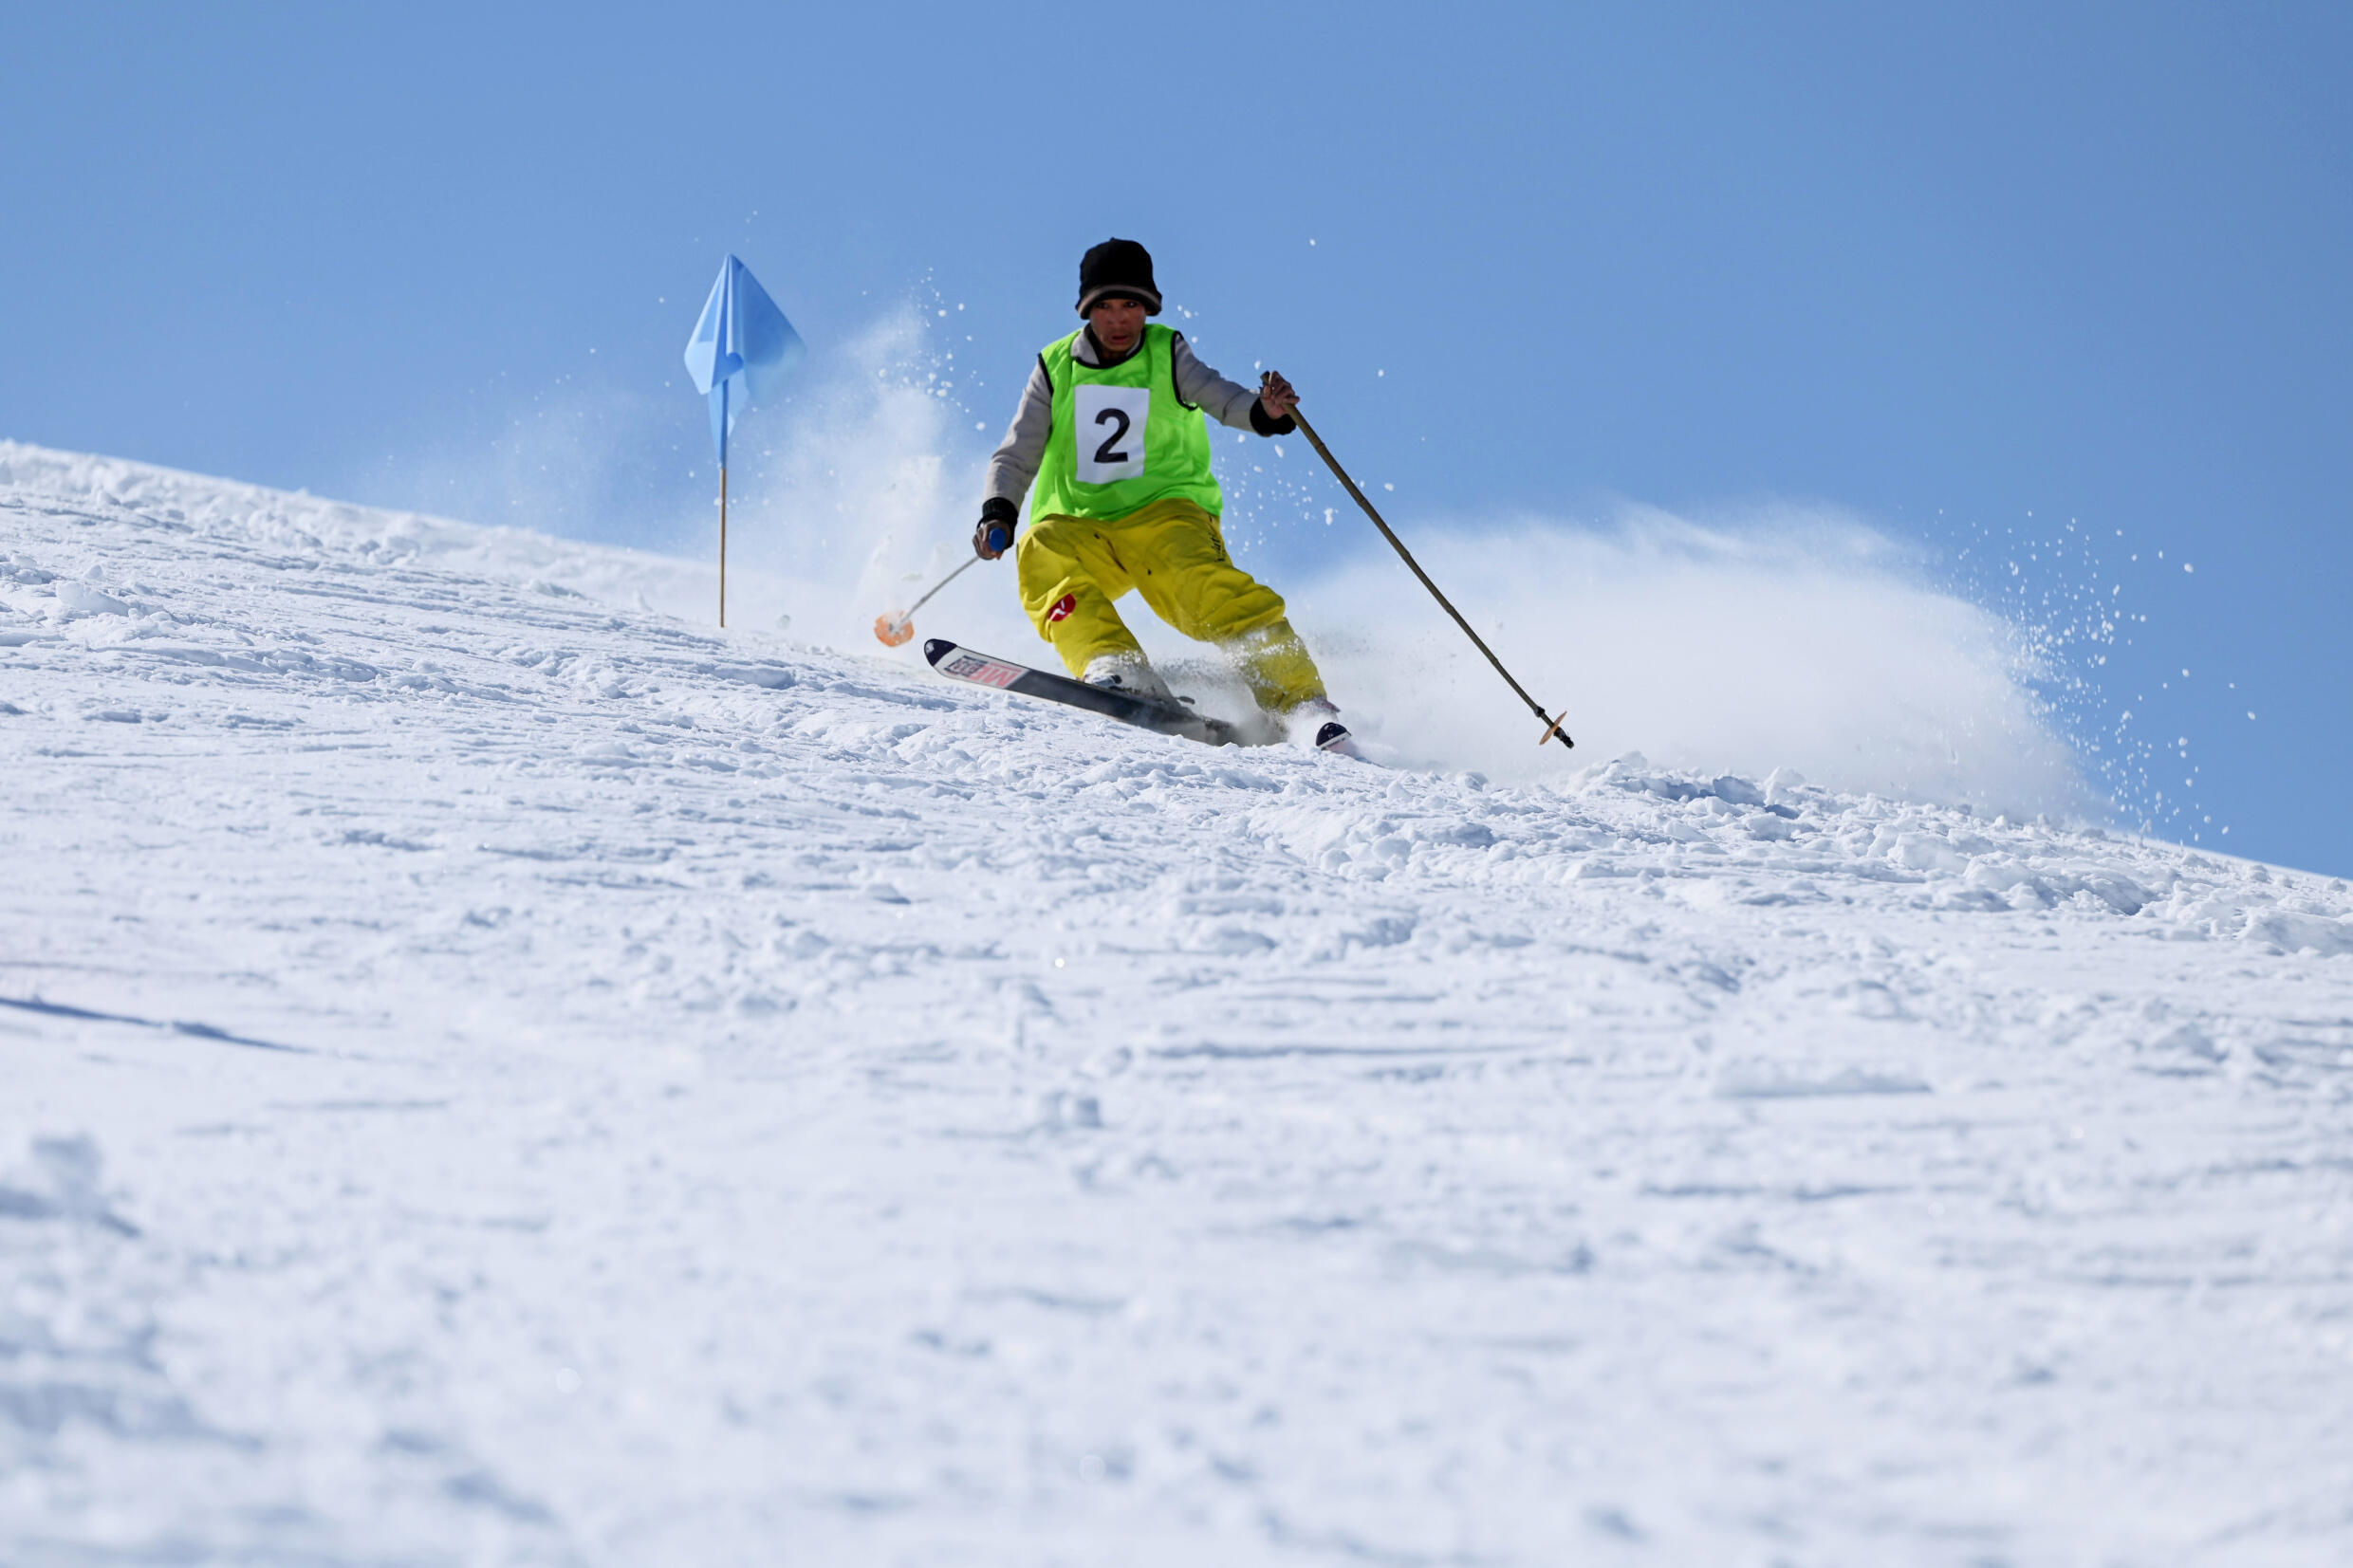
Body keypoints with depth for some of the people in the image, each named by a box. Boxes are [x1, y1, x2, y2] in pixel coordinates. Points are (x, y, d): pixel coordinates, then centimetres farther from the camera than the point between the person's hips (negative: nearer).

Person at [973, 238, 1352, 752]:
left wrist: (1265, 411, -36)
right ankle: (1117, 671, -45)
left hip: (1162, 511, -2)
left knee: (1206, 589, -31)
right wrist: (998, 514, -14)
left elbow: (1220, 397, -13)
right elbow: (1015, 457, 6)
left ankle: (1297, 700, -33)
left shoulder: (1167, 357, 4)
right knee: (1042, 553, -32)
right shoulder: (1055, 371, 7)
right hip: (1079, 526, 2)